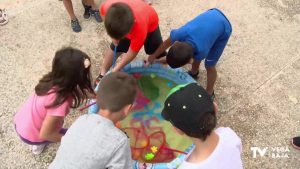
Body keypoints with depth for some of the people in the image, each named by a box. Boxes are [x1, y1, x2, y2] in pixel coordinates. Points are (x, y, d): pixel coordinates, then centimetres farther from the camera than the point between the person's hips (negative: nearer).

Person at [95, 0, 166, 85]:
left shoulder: (140, 28, -49)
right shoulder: (106, 7, -41)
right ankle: (102, 74, 24)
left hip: (150, 24, -2)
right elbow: (104, 14, -12)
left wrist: (114, 71, -24)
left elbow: (132, 53, -31)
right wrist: (113, 36, -17)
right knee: (115, 49, 3)